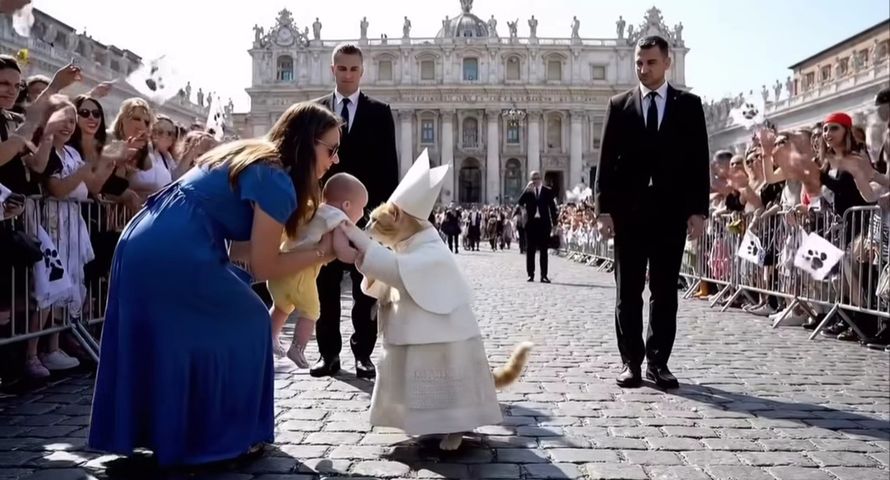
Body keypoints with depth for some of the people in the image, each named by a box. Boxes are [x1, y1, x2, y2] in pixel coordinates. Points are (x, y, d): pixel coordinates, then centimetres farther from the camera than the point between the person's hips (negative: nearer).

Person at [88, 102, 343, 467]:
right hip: (176, 255, -9)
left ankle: (165, 428, 34)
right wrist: (322, 252, 1)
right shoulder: (277, 182, -10)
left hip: (141, 246, 9)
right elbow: (263, 267, -7)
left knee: (164, 334, 21)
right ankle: (222, 436, 13)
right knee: (246, 323, 5)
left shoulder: (252, 154, 17)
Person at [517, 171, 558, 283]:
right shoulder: (527, 192, 7)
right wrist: (527, 189, -16)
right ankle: (530, 274, 10)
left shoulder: (548, 191, 5)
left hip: (543, 223, -1)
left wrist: (554, 223, -1)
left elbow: (552, 208, 5)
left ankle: (544, 275, 2)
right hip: (531, 223, 1)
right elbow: (520, 203, -9)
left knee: (543, 250, 0)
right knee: (530, 249, 4)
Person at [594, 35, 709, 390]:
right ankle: (631, 361, 11)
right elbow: (606, 160, 3)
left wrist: (698, 210, -5)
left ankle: (658, 362, 12)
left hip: (671, 211, 0)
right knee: (628, 292, 4)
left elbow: (699, 161, 4)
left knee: (665, 292, 4)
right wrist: (603, 208, -5)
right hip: (628, 211, 0)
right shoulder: (619, 105, 7)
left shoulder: (689, 105, 7)